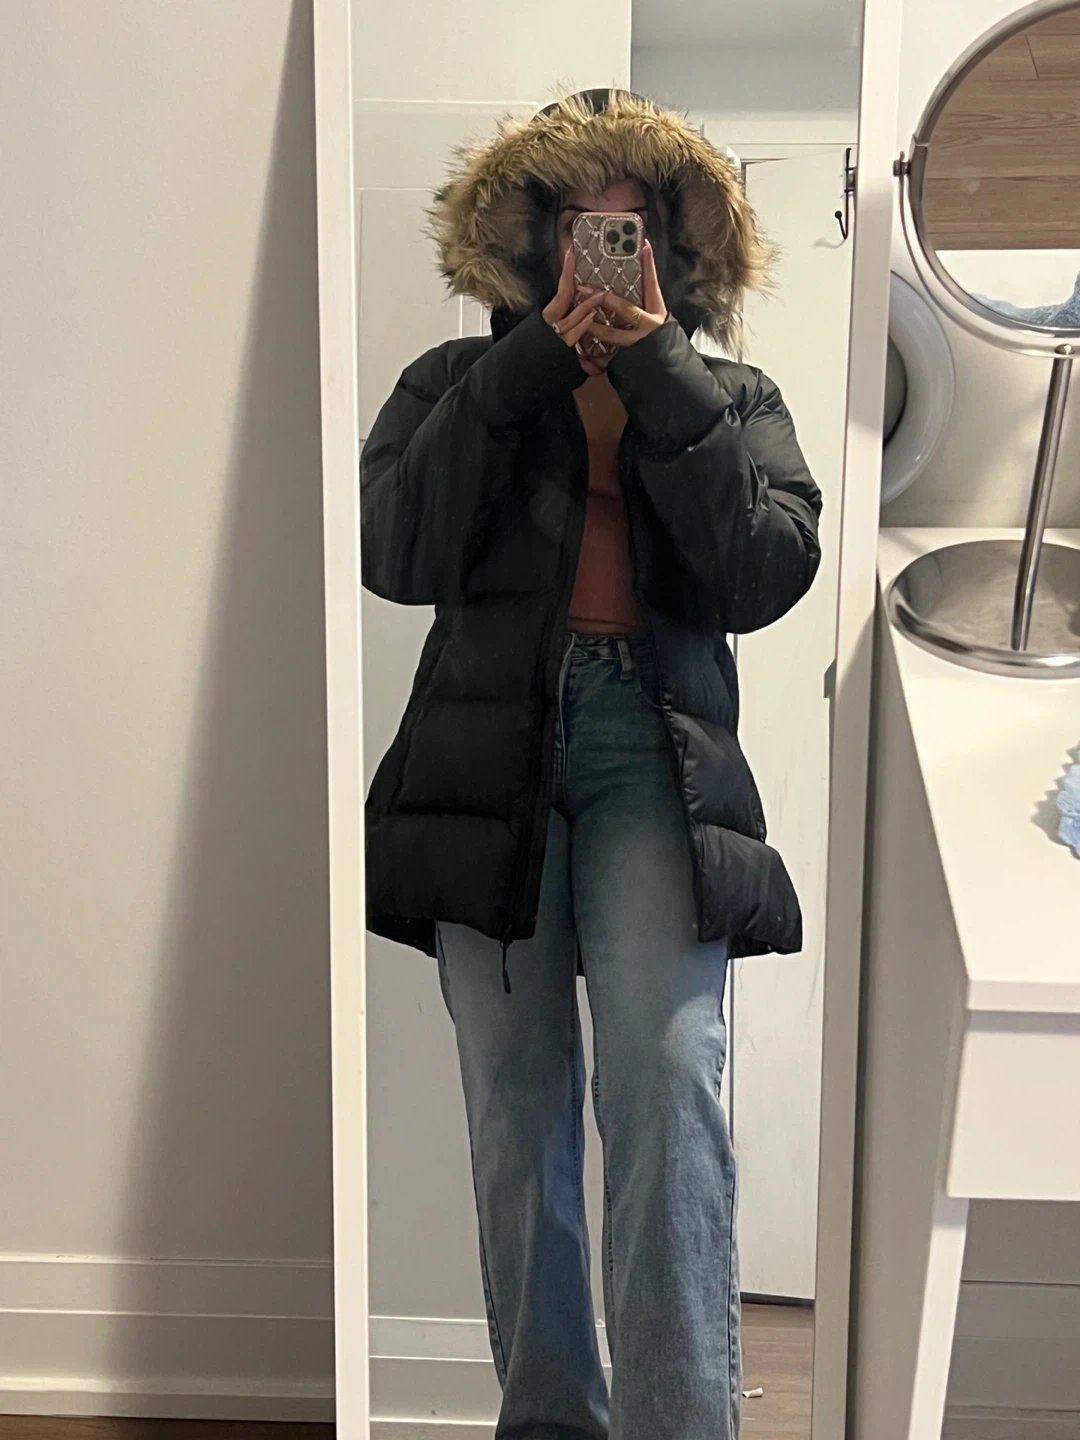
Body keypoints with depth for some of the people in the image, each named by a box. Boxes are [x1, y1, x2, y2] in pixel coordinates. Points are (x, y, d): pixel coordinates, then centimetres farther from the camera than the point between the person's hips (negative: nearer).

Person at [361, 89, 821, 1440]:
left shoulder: (733, 399, 17)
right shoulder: (459, 382, 17)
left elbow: (765, 572, -2)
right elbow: (395, 551, -2)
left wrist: (657, 371, -4)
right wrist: (530, 366, -4)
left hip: (655, 745, -1)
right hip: (491, 739, 1)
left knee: (666, 1077, -19)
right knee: (515, 1109, 0)